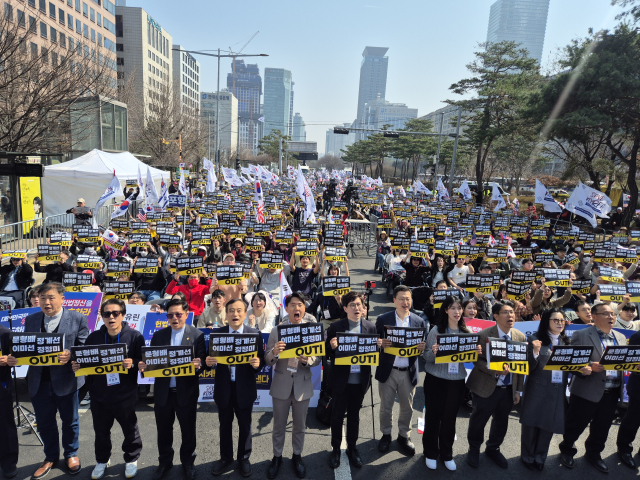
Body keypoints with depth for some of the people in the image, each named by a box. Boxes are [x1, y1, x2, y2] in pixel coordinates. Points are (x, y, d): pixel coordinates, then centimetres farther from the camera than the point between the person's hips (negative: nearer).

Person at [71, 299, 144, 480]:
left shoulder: (134, 336, -10)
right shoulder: (94, 337, 1)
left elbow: (144, 361, -9)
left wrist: (133, 363, -28)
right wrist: (77, 366, -11)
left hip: (125, 395, -3)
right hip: (99, 394, 3)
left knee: (130, 429, 13)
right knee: (101, 430, 19)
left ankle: (131, 460, 36)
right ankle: (102, 460, 43)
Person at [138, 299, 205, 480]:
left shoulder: (197, 335, -5)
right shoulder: (158, 335, 4)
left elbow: (202, 361, -9)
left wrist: (199, 364, -31)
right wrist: (144, 365, -18)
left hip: (186, 392, -2)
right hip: (163, 392, 3)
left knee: (188, 430, 13)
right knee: (163, 430, 17)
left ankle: (188, 462, 34)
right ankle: (165, 462, 38)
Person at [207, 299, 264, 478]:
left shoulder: (254, 334, -6)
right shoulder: (216, 333, -2)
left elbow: (261, 359, -8)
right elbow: (211, 357, -2)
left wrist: (258, 363, -30)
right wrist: (209, 362, -24)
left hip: (245, 388, -1)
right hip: (223, 387, 1)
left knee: (245, 425, 15)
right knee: (225, 425, 18)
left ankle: (244, 458, 35)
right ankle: (225, 457, 39)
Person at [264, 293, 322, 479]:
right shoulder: (276, 330, -7)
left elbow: (318, 359, -6)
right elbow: (267, 360, -7)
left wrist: (307, 359, -27)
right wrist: (274, 352, -29)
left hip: (302, 385, 0)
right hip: (281, 384, 0)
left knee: (299, 426, 17)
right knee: (279, 426, 15)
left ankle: (297, 456, 39)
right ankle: (277, 457, 36)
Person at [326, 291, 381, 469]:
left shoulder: (370, 327, -1)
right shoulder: (336, 327, -9)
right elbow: (328, 353, -5)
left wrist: (378, 346, -16)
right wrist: (332, 347, -27)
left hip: (360, 380, 2)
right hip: (341, 380, -2)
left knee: (354, 414, 18)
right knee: (337, 415, 12)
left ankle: (352, 448, 37)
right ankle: (336, 448, 31)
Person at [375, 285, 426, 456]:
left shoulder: (419, 321, 0)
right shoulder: (383, 320, -6)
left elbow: (422, 346, 5)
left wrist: (422, 348, -18)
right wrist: (381, 344, -26)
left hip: (409, 372, 2)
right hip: (387, 371, -1)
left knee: (407, 407, 15)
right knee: (386, 407, 12)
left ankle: (404, 436, 37)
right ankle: (386, 435, 34)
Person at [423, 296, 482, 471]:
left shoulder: (466, 332, 0)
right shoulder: (436, 331, -10)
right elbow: (427, 358, -8)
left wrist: (477, 352, -13)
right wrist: (433, 352, -30)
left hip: (457, 381, 3)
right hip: (435, 379, -3)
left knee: (450, 417, 15)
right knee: (433, 416, 9)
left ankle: (447, 454, 33)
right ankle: (430, 453, 28)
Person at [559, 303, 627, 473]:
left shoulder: (621, 337, 12)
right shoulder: (581, 335, -8)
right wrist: (590, 367, -28)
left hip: (612, 393, 5)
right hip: (587, 391, -5)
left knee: (602, 427, 16)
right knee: (576, 425, 8)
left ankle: (594, 453, 38)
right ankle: (566, 451, 29)